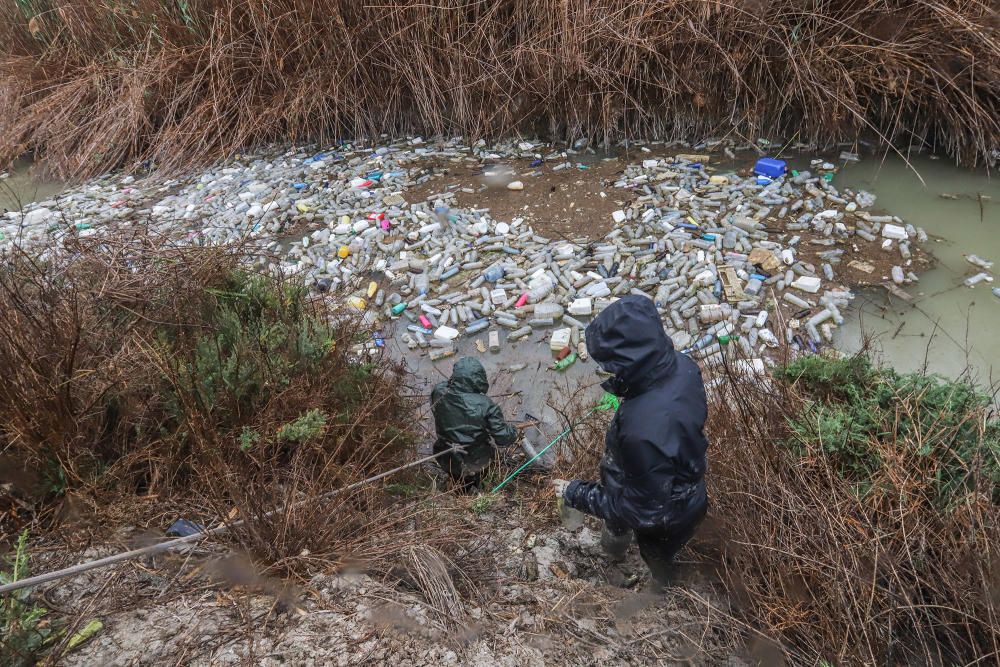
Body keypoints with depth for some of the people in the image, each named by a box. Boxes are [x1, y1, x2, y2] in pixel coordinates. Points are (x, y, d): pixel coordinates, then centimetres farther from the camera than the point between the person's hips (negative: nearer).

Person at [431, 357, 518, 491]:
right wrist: (513, 431, -2)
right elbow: (503, 437, -24)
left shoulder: (439, 393, -21)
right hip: (477, 462, -2)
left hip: (447, 462, 2)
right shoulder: (485, 405, -30)